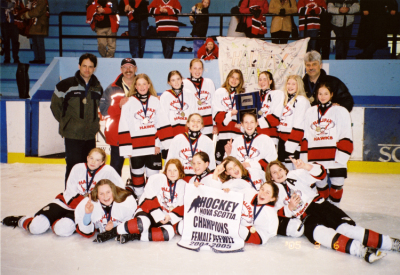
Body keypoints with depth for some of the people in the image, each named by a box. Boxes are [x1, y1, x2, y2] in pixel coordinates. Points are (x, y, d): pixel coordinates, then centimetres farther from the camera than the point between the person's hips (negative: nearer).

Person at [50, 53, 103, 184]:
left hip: (90, 135, 5)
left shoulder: (98, 88, 9)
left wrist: (94, 122, 13)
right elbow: (55, 105, 4)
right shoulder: (67, 84, -5)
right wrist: (65, 121, 3)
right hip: (72, 135, -5)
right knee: (73, 166, -5)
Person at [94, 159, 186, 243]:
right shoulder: (156, 179, -3)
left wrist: (170, 216, -14)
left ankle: (133, 236, -26)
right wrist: (159, 216, -19)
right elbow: (149, 200, -11)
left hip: (166, 218, 4)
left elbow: (181, 208, 3)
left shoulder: (183, 185, 7)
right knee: (142, 224, -38)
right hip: (148, 211, -3)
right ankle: (111, 232, -19)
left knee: (169, 232, -30)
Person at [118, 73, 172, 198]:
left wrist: (160, 143, -4)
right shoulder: (129, 103, -4)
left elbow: (162, 123, 3)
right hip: (136, 148, -2)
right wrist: (126, 149, -10)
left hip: (153, 147, 2)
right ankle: (139, 196, 24)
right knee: (137, 173, 10)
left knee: (153, 174, 9)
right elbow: (124, 128, -6)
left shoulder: (155, 101, 5)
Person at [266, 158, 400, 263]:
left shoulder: (296, 175, 6)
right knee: (319, 233, -34)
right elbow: (280, 214, 9)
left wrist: (305, 166, -23)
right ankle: (360, 250, -50)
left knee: (345, 227, -23)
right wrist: (289, 208, -12)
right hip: (306, 220, 0)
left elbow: (321, 173, -5)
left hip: (318, 205, 0)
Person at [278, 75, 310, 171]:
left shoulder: (302, 100, -8)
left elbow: (299, 125, -16)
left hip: (294, 142, -8)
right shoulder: (286, 100, 19)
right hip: (283, 141, 8)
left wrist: (291, 145, -20)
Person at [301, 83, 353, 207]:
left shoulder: (341, 111, 4)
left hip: (335, 159, -2)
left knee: (337, 185, 0)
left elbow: (346, 136, -1)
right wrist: (304, 157, 4)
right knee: (320, 184, 6)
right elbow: (305, 138, 12)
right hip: (315, 159, 2)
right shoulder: (310, 112, 13)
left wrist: (341, 156, -11)